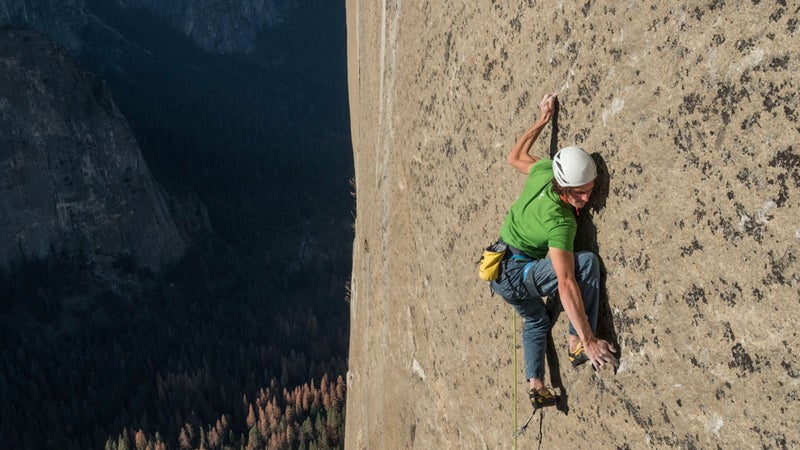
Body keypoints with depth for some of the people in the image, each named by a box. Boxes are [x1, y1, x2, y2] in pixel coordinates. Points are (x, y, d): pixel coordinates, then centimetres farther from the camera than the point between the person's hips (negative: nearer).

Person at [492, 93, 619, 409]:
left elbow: (515, 156, 11)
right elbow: (565, 283, -36)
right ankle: (578, 343, -19)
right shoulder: (560, 221, -31)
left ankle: (536, 385, 26)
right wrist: (588, 340, -37)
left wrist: (543, 119, 17)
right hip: (516, 276, -9)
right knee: (587, 261, -25)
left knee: (536, 320, 31)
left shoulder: (542, 172, -12)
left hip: (500, 274, 9)